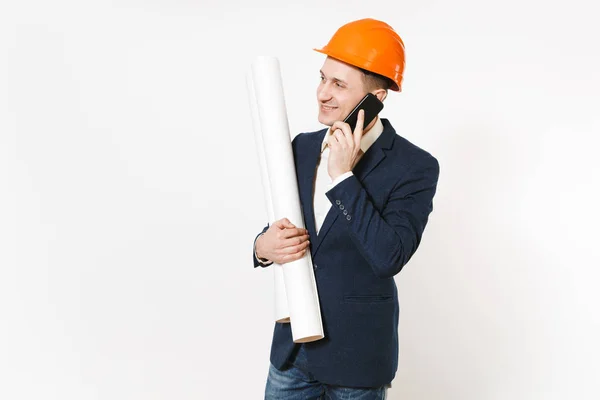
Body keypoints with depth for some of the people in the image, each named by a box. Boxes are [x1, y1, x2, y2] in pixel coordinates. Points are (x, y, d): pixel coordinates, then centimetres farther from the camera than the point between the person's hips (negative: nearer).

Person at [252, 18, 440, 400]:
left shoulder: (415, 167, -14)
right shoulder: (303, 147, 2)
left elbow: (389, 258, -24)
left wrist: (344, 177, -25)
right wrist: (264, 247, -11)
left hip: (357, 354, -4)